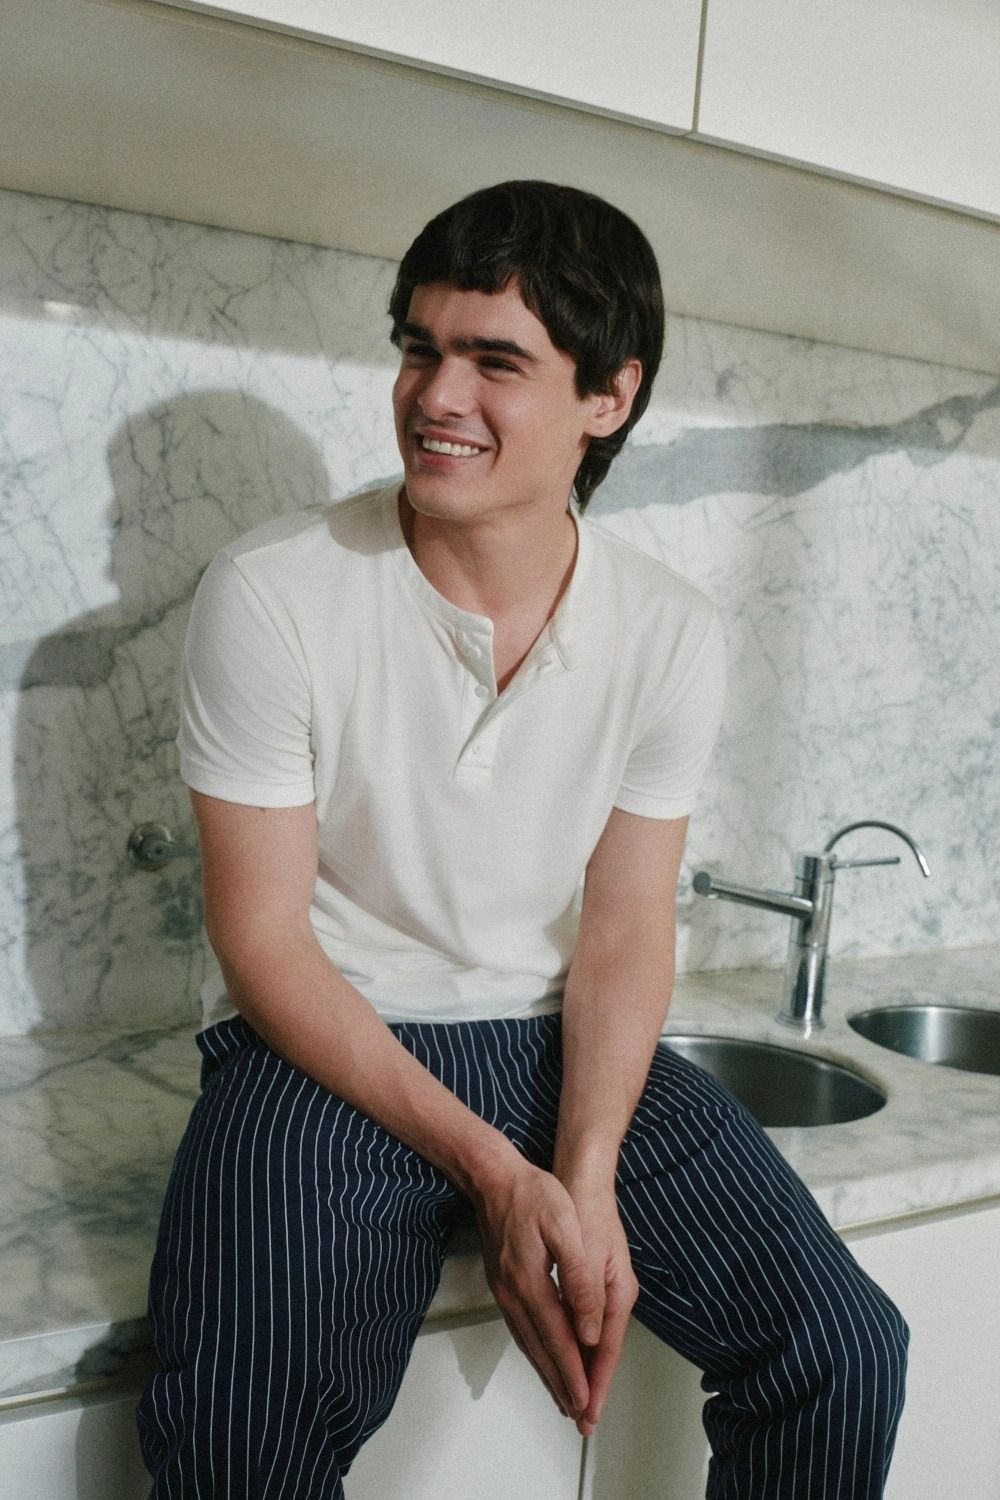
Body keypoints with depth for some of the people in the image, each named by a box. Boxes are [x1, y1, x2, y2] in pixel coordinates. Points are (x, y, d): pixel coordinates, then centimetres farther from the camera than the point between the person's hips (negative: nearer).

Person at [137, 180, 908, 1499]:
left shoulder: (673, 637, -3)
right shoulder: (271, 596, -13)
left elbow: (624, 932, 0)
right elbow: (266, 943, -11)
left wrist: (587, 1178, -16)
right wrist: (493, 1173, -19)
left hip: (562, 1041, 3)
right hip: (324, 1049, -2)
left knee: (845, 1355, -9)